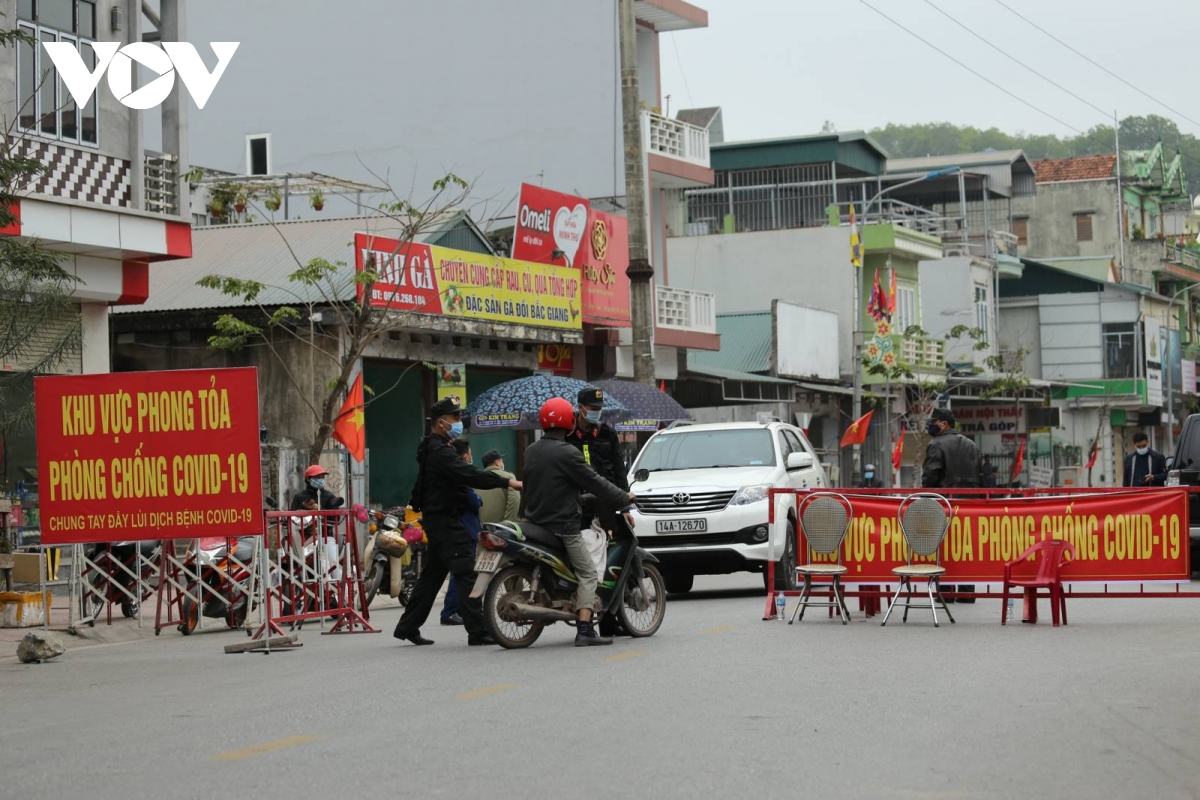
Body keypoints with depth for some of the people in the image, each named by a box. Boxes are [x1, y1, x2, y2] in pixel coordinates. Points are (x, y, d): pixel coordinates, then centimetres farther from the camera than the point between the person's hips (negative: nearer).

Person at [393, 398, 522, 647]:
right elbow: (468, 475, -27)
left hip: (439, 520, 11)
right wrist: (507, 482, -29)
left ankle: (408, 626, 19)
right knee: (466, 573, -13)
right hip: (445, 521, -11)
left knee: (432, 575, 15)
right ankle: (477, 631, -17)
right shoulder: (439, 451, -16)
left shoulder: (433, 449, 18)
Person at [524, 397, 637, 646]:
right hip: (563, 524, -8)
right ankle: (585, 630, -16)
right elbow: (594, 483, -12)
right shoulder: (567, 453, -15)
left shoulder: (531, 451, 9)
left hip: (536, 520, 8)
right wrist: (624, 497, 1)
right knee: (588, 574, -5)